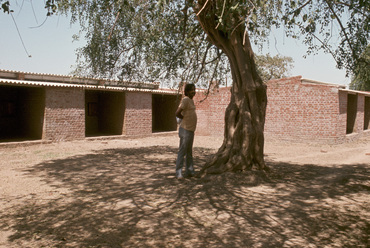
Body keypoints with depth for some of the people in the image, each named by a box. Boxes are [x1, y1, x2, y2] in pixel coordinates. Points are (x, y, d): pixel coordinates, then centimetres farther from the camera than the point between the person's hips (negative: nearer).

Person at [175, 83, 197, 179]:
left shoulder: (191, 100, 15)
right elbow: (177, 113, -21)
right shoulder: (185, 100, -14)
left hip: (191, 130, 10)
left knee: (189, 152, 15)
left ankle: (189, 171, 25)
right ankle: (179, 173, 0)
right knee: (182, 151, -6)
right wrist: (185, 119, -6)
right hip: (185, 130, -10)